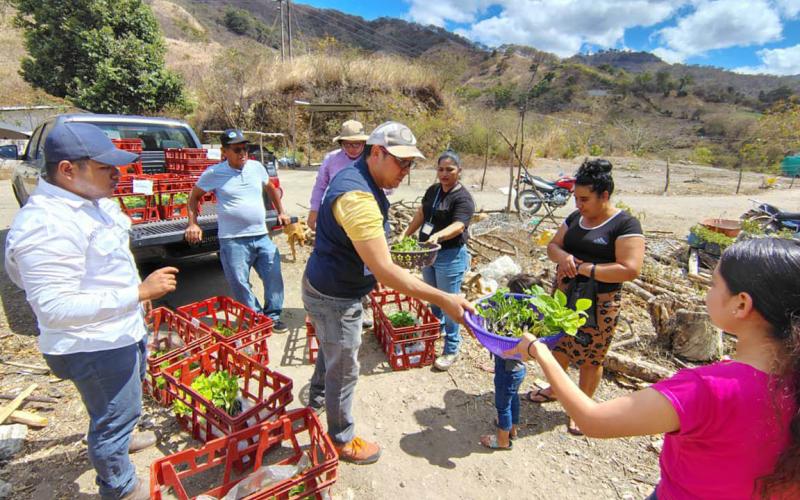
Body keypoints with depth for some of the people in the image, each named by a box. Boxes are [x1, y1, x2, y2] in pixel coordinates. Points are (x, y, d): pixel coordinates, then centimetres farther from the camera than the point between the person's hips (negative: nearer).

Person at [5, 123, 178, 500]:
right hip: (94, 347, -9)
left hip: (123, 331, 9)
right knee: (115, 417, 12)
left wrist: (139, 295, 20)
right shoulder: (46, 224, -29)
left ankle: (119, 439, 60)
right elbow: (54, 307, -31)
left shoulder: (91, 200, 1)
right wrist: (139, 292, -33)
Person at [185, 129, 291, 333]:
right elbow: (194, 196, 10)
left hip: (262, 236, 4)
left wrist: (280, 212, 22)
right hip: (233, 240, -3)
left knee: (274, 277, 4)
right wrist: (193, 224, 3)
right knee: (240, 283, 1)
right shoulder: (214, 173, -2)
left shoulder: (257, 167, 8)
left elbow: (271, 189, 25)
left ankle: (273, 316, 21)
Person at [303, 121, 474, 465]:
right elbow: (385, 272, -36)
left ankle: (317, 399, 59)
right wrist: (443, 300, -34)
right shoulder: (358, 197, -32)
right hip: (335, 298, -10)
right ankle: (342, 441, 34)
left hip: (325, 288, 10)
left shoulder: (355, 179, 3)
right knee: (344, 371, 10)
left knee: (331, 351, 32)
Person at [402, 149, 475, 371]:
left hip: (450, 256, -7)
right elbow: (421, 214, 14)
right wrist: (405, 234, 4)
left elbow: (458, 226, -30)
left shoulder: (463, 198, -16)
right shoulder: (433, 190, 7)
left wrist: (438, 235, -47)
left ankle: (451, 350, 14)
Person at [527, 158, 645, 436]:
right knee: (559, 345, 21)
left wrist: (584, 268, -22)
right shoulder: (575, 218, 5)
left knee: (590, 358, 10)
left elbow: (630, 269, -23)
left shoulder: (626, 224, -15)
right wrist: (563, 256, -14)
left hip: (597, 303, -6)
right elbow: (552, 245, 9)